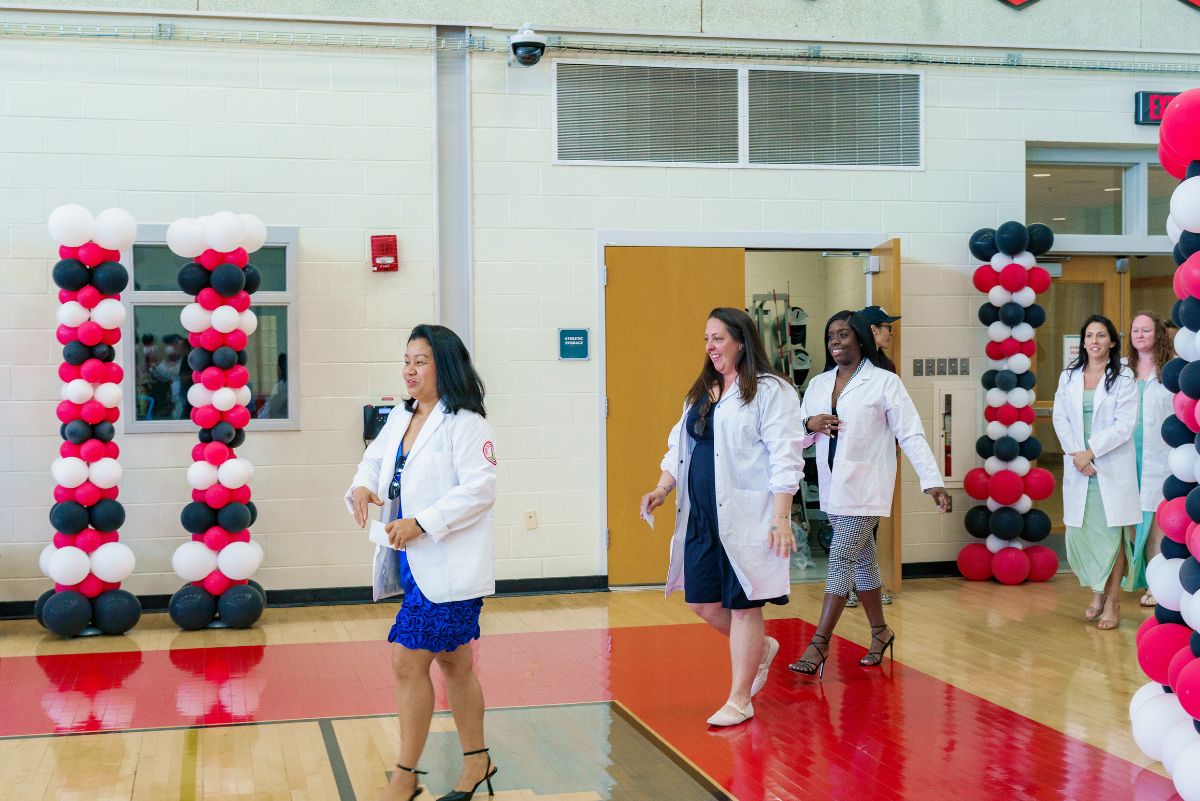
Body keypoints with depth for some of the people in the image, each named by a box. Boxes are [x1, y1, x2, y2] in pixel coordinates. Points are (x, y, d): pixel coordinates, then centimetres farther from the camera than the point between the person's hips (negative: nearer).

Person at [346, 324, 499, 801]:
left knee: (407, 660, -8)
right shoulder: (400, 419, 11)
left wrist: (421, 523, -24)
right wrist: (362, 487, 0)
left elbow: (479, 490, -20)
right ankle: (476, 761, 32)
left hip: (451, 565, -8)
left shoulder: (465, 423, -14)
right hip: (416, 562, 8)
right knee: (451, 663, 18)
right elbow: (375, 458, 23)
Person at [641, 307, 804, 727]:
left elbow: (784, 459, -11)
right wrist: (662, 489, 3)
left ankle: (739, 700, 13)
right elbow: (679, 448, 21)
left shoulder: (771, 391, -5)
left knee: (742, 606, 0)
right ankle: (762, 648, 35)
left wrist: (781, 519, -17)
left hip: (746, 517, -7)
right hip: (701, 517, 7)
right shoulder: (700, 394, 17)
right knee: (702, 602, 9)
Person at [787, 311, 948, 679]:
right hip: (833, 487, 6)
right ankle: (880, 631, 29)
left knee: (841, 558, -10)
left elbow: (911, 434, -10)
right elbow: (797, 438, 13)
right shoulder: (818, 384, 10)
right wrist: (810, 424, -10)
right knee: (862, 559, 15)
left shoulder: (884, 382, -6)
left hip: (864, 486, -6)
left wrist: (932, 481, -17)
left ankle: (819, 644, -8)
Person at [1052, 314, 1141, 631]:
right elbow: (1060, 418, 4)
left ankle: (1112, 601, 8)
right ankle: (1097, 593, 21)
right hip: (1078, 465, 3)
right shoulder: (1069, 376, 9)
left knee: (1111, 533, 0)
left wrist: (1090, 451, -15)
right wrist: (1075, 454, -10)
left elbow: (1125, 424, -9)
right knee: (1080, 532, 3)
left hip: (1112, 466, -3)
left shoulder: (1123, 379, -2)